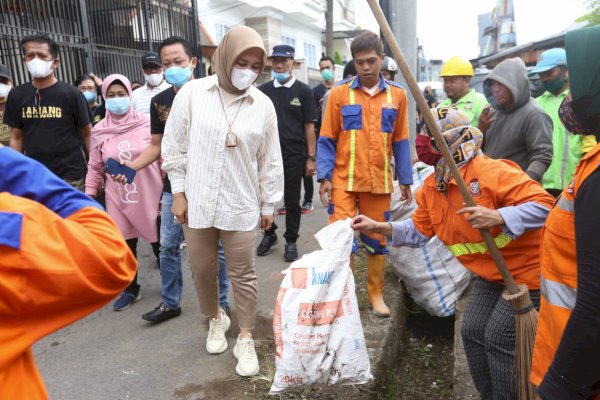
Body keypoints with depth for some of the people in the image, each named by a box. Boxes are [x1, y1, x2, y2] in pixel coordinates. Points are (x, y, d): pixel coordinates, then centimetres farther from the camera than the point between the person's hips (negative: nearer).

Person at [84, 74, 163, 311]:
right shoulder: (99, 131, 2)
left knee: (159, 242, 9)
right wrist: (89, 195, 6)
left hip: (149, 195, -2)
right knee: (125, 245, 8)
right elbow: (95, 168, 9)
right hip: (117, 198, 2)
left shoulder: (147, 124, -6)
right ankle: (131, 289, 27)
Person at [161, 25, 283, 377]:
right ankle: (216, 319, 40)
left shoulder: (263, 105, -2)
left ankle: (246, 338, 23)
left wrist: (269, 205, 8)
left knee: (243, 275, 5)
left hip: (240, 206, 0)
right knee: (202, 270, 13)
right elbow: (174, 146, 1)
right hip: (197, 202, 1)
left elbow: (270, 161, 4)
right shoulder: (192, 93, -4)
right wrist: (179, 193, -1)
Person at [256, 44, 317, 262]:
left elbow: (309, 126, -1)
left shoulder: (303, 91, -1)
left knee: (292, 201, 7)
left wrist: (311, 157, -5)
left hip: (294, 155, -2)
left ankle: (291, 241, 21)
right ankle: (269, 234, 32)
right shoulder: (262, 90, 5)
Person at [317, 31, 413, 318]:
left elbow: (400, 141, 10)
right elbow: (327, 139, 0)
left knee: (377, 239, 12)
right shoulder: (339, 93, -1)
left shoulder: (397, 95, 5)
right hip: (343, 180, -2)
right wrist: (324, 177, -8)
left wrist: (405, 180, 7)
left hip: (380, 181, 2)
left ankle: (376, 294, 29)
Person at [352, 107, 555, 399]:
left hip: (526, 269, -8)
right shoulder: (431, 187, -2)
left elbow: (544, 204, -28)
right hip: (490, 272, 8)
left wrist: (498, 217, -42)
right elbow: (418, 231, 0)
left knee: (499, 340, -6)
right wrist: (379, 227, -11)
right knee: (472, 331, 8)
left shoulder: (492, 172, -28)